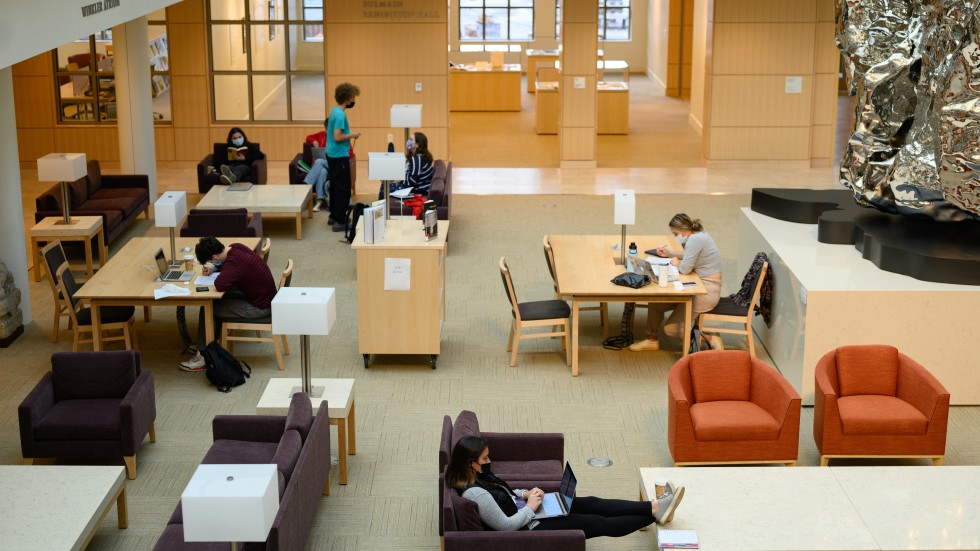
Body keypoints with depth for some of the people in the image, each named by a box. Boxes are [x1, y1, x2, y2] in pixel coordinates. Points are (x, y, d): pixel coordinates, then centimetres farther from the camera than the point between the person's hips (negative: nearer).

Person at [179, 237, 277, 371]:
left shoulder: (233, 263, -28)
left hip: (260, 308, -10)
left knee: (208, 308, -5)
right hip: (265, 297, 10)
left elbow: (220, 285, -42)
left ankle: (203, 357, 3)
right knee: (218, 301, 20)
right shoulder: (236, 247, 1)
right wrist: (214, 268, 4)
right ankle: (205, 345, 29)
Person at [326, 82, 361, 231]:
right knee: (343, 188, -4)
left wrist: (349, 134, 14)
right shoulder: (340, 115, -21)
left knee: (335, 186, 17)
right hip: (339, 156, -10)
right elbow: (337, 137, -24)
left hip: (332, 155, 10)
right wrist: (352, 135, -12)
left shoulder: (334, 111, 9)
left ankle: (333, 216, 26)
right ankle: (340, 222, -1)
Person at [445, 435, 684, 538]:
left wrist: (524, 493, 2)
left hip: (525, 510, 10)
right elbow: (505, 525, -27)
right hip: (531, 527, -10)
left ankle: (655, 507, 1)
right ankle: (655, 514, 4)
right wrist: (530, 507, -15)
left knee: (591, 503, 2)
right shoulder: (474, 494, -29)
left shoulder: (478, 475, 0)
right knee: (600, 523, -5)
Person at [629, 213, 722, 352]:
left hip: (707, 291, -10)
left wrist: (676, 262, -1)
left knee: (671, 328, -7)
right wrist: (669, 254, 17)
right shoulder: (697, 234, 9)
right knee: (655, 301, 9)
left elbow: (685, 269, -23)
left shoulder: (695, 240, -22)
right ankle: (651, 340, 20)